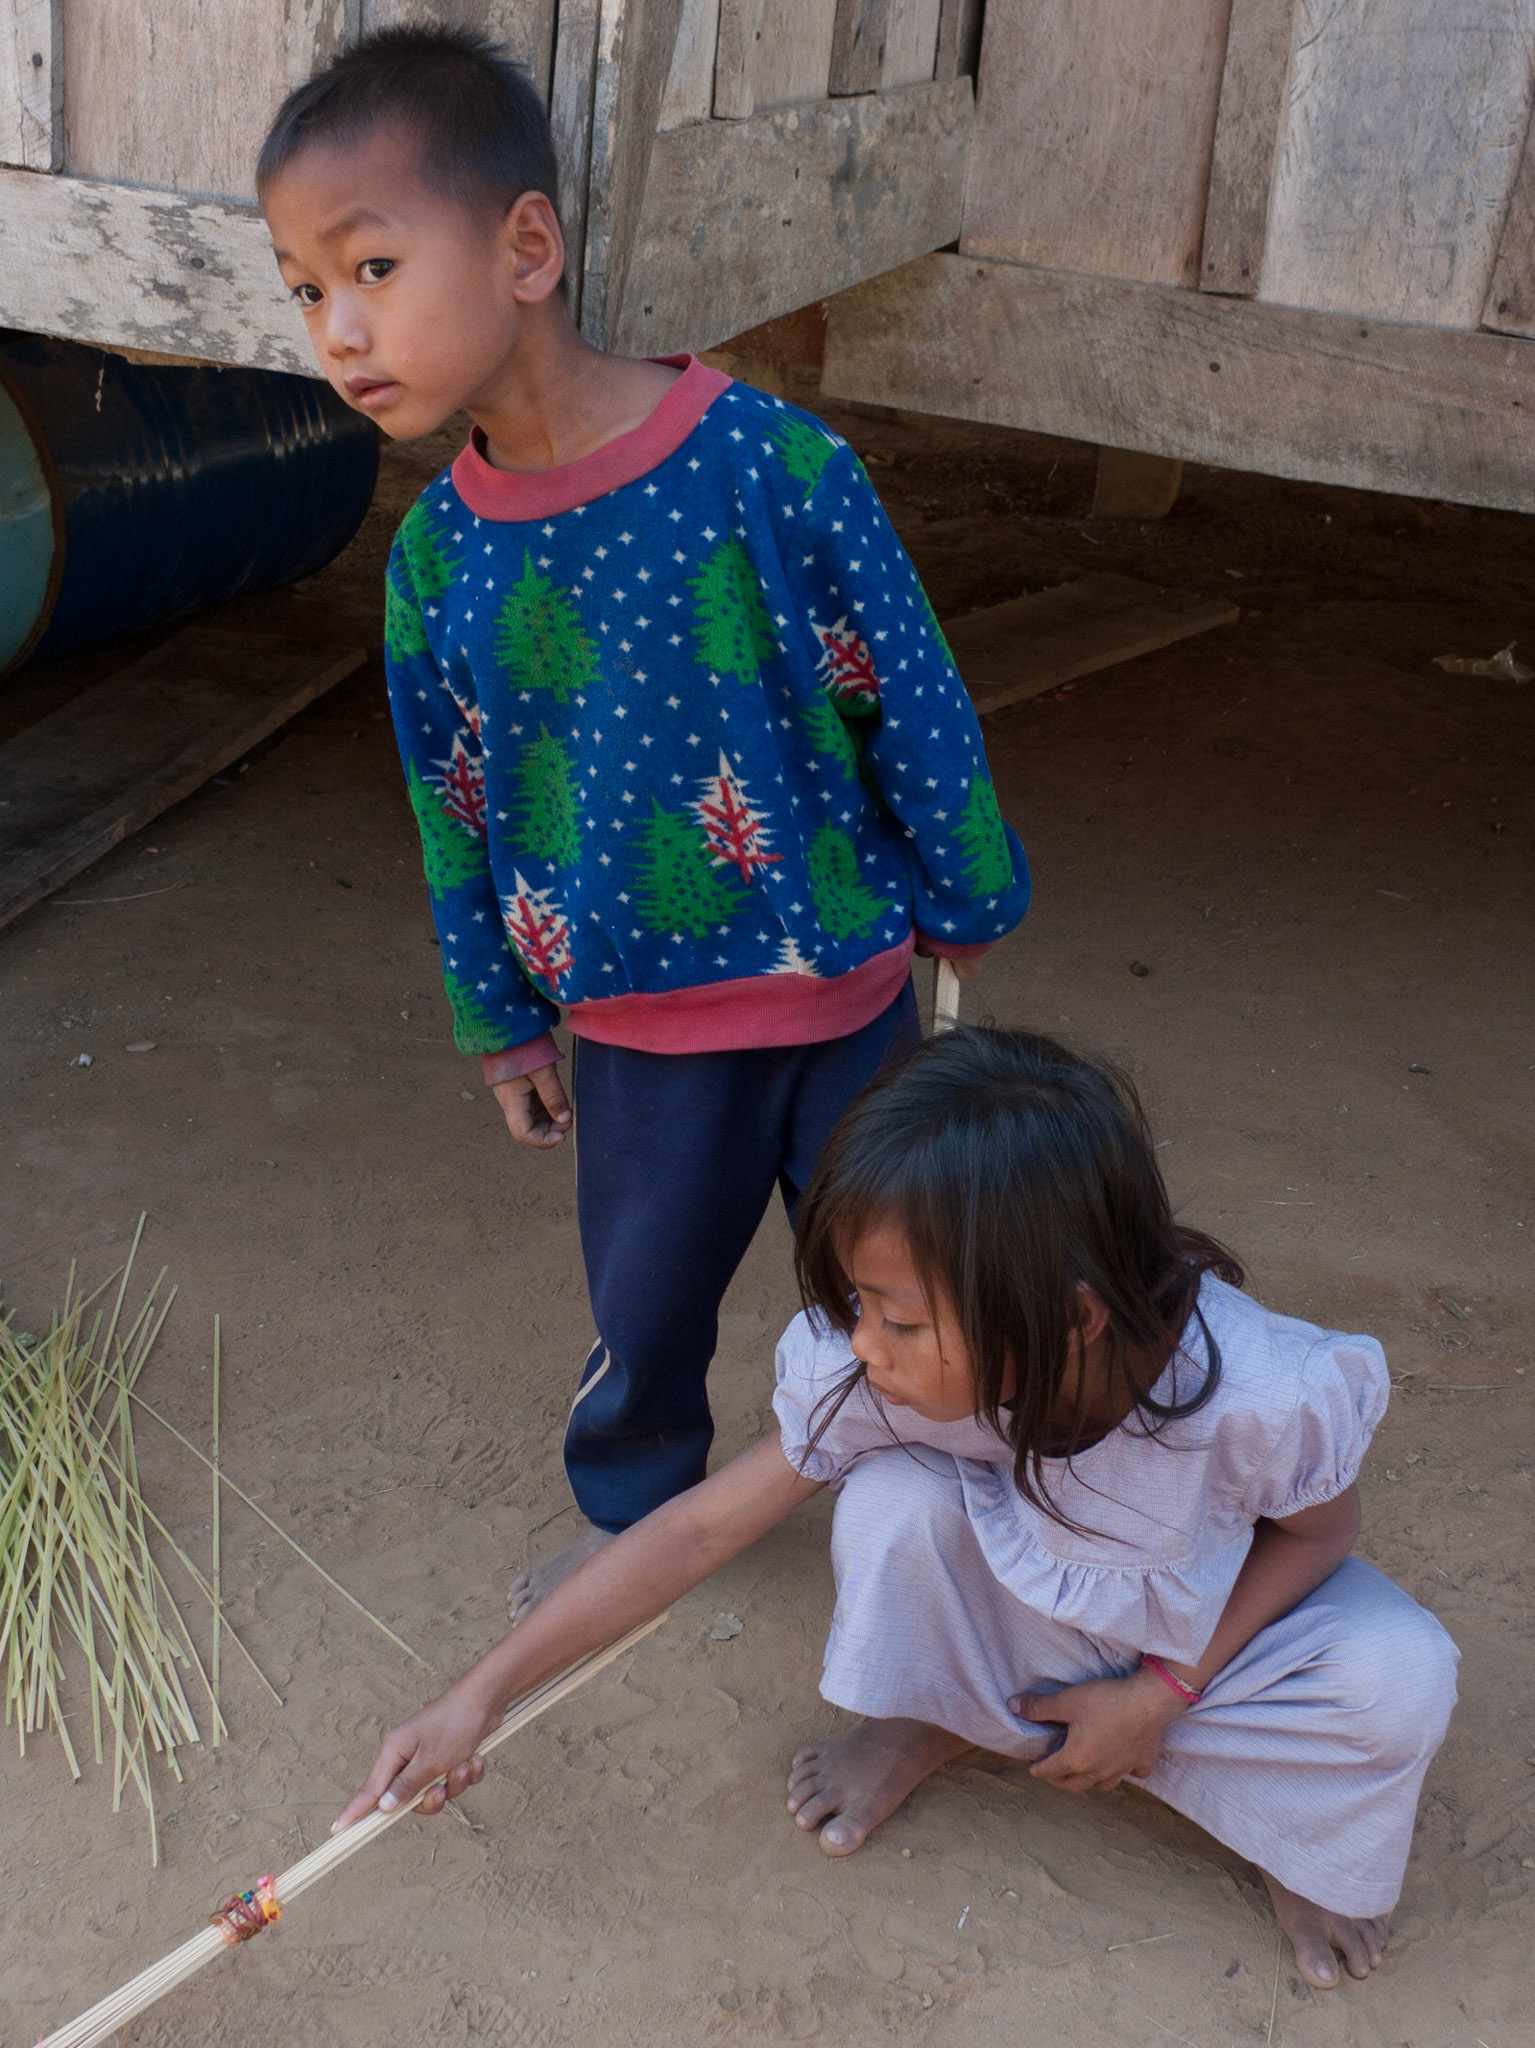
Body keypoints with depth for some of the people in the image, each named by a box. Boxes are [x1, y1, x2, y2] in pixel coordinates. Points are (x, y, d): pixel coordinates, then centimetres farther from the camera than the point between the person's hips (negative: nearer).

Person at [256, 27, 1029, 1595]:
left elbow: (907, 697, -9)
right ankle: (632, 1509, 48)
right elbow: (456, 807, 6)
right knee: (642, 1305, 19)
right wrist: (503, 1021, 13)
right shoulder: (438, 549, -7)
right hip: (639, 1021, 3)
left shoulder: (761, 459, -20)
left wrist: (965, 900, 0)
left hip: (843, 985, -2)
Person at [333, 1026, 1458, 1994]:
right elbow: (700, 1528, -23)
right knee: (892, 1499, -31)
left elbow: (1323, 1527, -15)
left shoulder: (1258, 1391, -38)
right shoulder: (874, 1377, -31)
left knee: (1401, 1680, -31)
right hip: (1027, 1602, 1)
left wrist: (1163, 1691, -22)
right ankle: (931, 1723, 1)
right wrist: (479, 1696, -24)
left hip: (1210, 1616, -1)